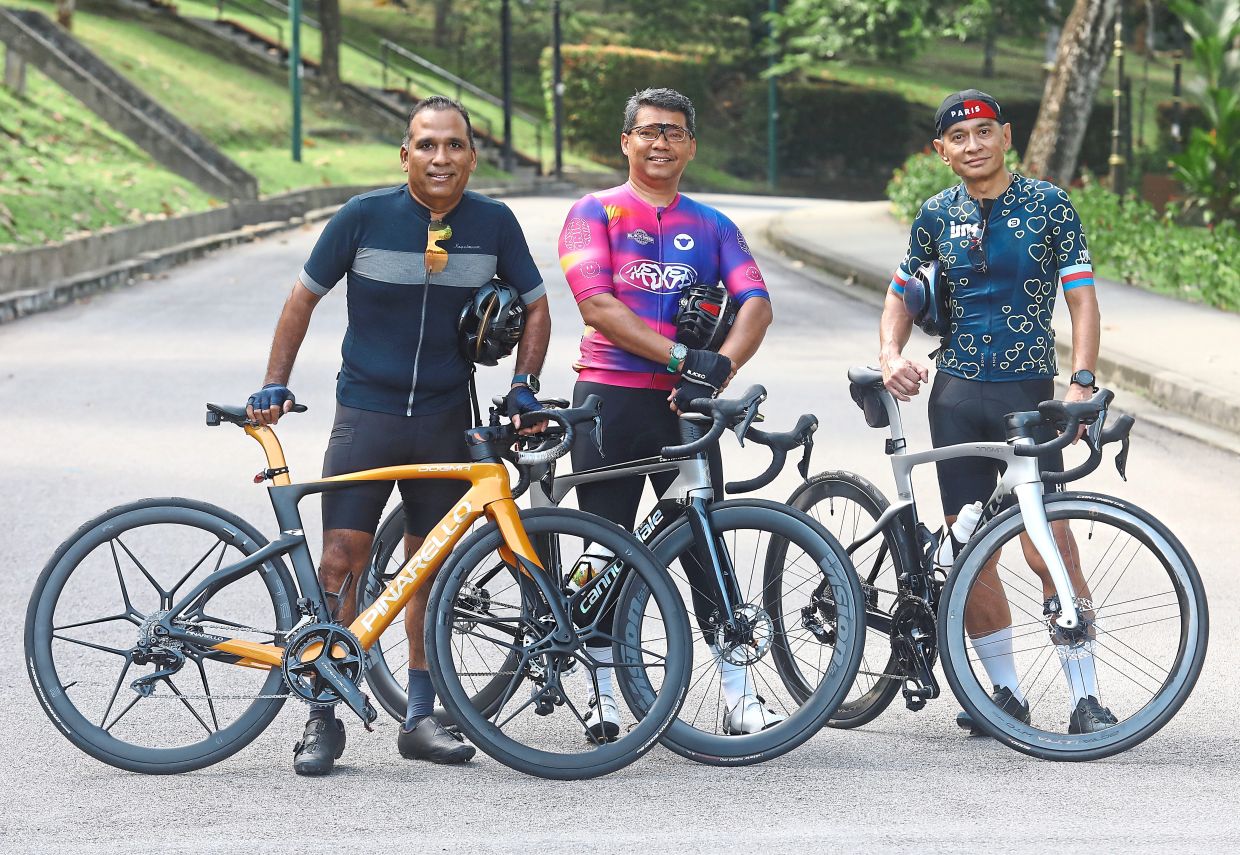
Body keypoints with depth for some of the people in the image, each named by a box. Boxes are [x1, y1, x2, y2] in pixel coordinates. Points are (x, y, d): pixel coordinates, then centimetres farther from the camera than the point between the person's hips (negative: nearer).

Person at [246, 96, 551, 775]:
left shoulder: (493, 223, -1)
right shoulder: (364, 217, -7)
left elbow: (535, 308, 12)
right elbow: (305, 297, 3)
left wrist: (523, 385, -1)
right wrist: (274, 386, -1)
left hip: (446, 422, 2)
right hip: (366, 414, -2)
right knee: (341, 561, -9)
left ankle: (420, 719, 17)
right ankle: (324, 720, -2)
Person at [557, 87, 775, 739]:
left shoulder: (712, 227, 13)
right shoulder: (595, 213, 4)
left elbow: (756, 303, -1)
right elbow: (598, 304, -10)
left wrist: (721, 365, -21)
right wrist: (681, 356, -19)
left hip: (684, 401, 2)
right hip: (608, 396, -2)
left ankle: (739, 695, 0)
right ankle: (604, 692, 11)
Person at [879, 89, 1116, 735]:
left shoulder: (1048, 206, -1)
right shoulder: (937, 215, 8)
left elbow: (1081, 298, -4)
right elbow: (902, 293, 18)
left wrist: (1081, 382, -17)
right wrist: (890, 354, -2)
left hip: (1029, 391, -3)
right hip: (956, 394, 3)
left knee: (1048, 546, -11)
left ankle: (1086, 697, -6)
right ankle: (1006, 692, 11)